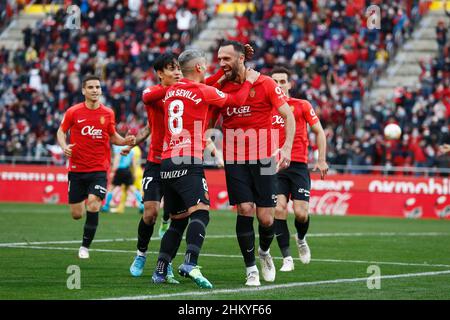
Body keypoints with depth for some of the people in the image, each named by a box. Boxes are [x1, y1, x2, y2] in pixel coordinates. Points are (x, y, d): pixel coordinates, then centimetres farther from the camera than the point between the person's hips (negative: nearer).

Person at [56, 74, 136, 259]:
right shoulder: (73, 112, -4)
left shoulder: (108, 114, 1)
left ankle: (85, 246, -3)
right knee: (76, 215, 3)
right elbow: (61, 131, 9)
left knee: (93, 206, -20)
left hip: (99, 169, 0)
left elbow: (113, 136, 15)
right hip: (77, 169, 0)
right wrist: (64, 146, -11)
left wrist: (125, 141, -5)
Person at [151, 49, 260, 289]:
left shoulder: (171, 91, 15)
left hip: (167, 162, 7)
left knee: (177, 220, 14)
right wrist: (249, 81, 23)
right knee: (200, 212, -16)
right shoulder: (202, 91, -3)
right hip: (188, 163, -7)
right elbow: (236, 101, 8)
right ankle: (190, 264, -35)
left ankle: (160, 272, 11)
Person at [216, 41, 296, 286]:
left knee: (266, 218, -2)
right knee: (245, 210, -11)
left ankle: (264, 252, 31)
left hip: (262, 158, -2)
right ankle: (251, 269, 1)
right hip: (234, 160, 2)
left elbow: (288, 115, -3)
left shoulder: (265, 84, -5)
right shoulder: (220, 88, 4)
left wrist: (287, 148, -14)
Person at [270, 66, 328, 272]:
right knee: (279, 208, -16)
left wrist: (321, 160, 3)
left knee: (301, 213, -9)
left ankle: (301, 239, 27)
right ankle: (287, 259, -9)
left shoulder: (302, 106, 4)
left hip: (298, 165, -1)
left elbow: (319, 132, 9)